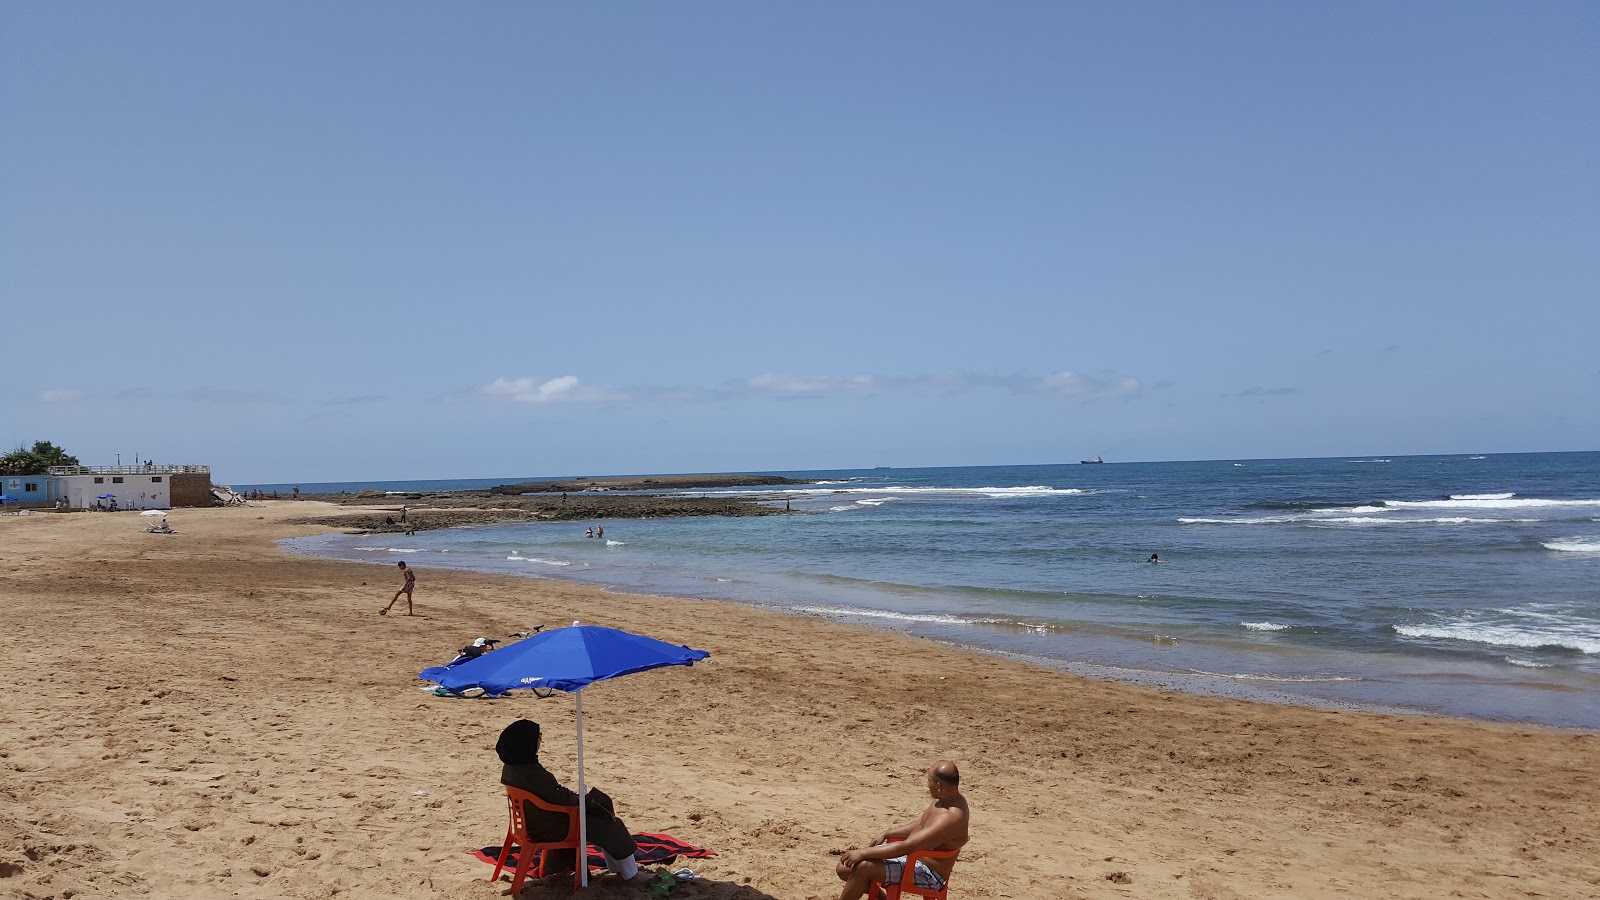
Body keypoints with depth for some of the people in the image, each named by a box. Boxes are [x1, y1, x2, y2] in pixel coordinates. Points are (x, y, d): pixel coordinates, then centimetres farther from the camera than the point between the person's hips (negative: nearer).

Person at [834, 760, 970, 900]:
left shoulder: (951, 818, -30)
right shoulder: (947, 799, 0)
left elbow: (906, 847, -31)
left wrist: (863, 853, -27)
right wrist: (887, 834, 15)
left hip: (928, 873, -9)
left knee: (864, 867, -26)